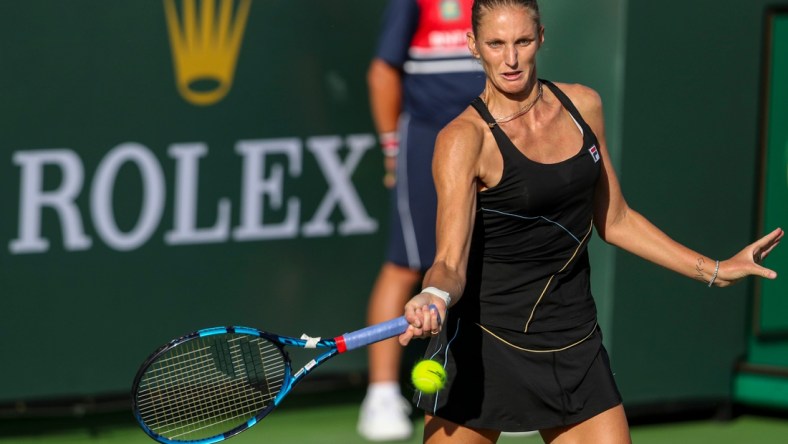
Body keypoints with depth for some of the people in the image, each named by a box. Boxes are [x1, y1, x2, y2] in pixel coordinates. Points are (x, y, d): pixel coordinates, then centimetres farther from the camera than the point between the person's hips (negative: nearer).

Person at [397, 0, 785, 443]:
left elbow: (614, 220, 17)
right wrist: (435, 298, -46)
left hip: (574, 344, 5)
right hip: (483, 344, -5)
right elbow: (450, 262, -23)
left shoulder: (583, 106, 4)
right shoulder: (464, 139, -13)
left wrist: (715, 271, 16)